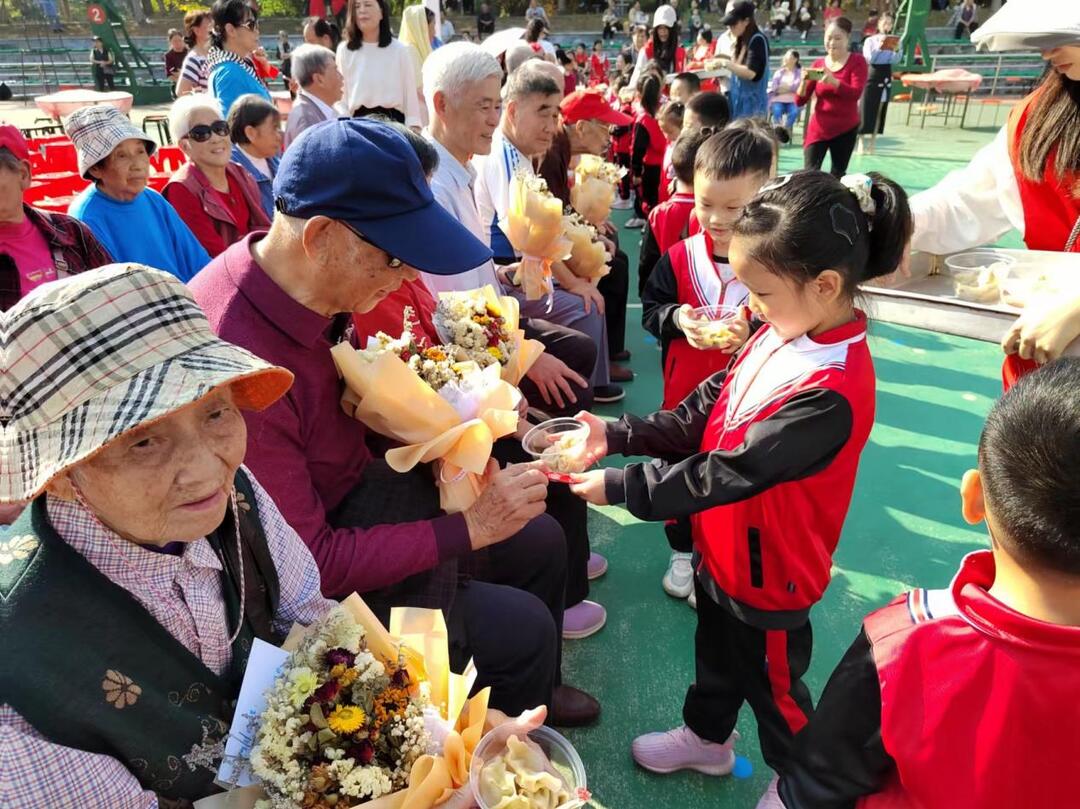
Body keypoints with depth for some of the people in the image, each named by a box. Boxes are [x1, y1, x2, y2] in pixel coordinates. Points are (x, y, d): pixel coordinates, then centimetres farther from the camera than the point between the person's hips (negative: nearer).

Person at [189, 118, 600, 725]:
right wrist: (468, 527, -25)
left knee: (541, 539, 11)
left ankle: (537, 689, 40)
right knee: (521, 628, -8)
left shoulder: (301, 286, -11)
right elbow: (309, 563, -29)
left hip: (355, 487, 8)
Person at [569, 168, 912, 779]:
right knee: (716, 653, 30)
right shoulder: (783, 333, -8)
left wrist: (617, 487, -25)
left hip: (766, 574, -8)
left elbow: (727, 473, -32)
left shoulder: (831, 392, -34)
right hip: (722, 547, 8)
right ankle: (708, 739, 57)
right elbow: (705, 410, -2)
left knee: (772, 686, 18)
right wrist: (616, 436, -10)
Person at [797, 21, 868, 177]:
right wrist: (804, 81, -18)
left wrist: (834, 82, -33)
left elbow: (856, 93, -18)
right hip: (818, 128, 1)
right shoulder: (818, 64, 4)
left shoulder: (857, 61, -2)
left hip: (846, 129, -1)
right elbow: (800, 101, 1)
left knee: (837, 176, 5)